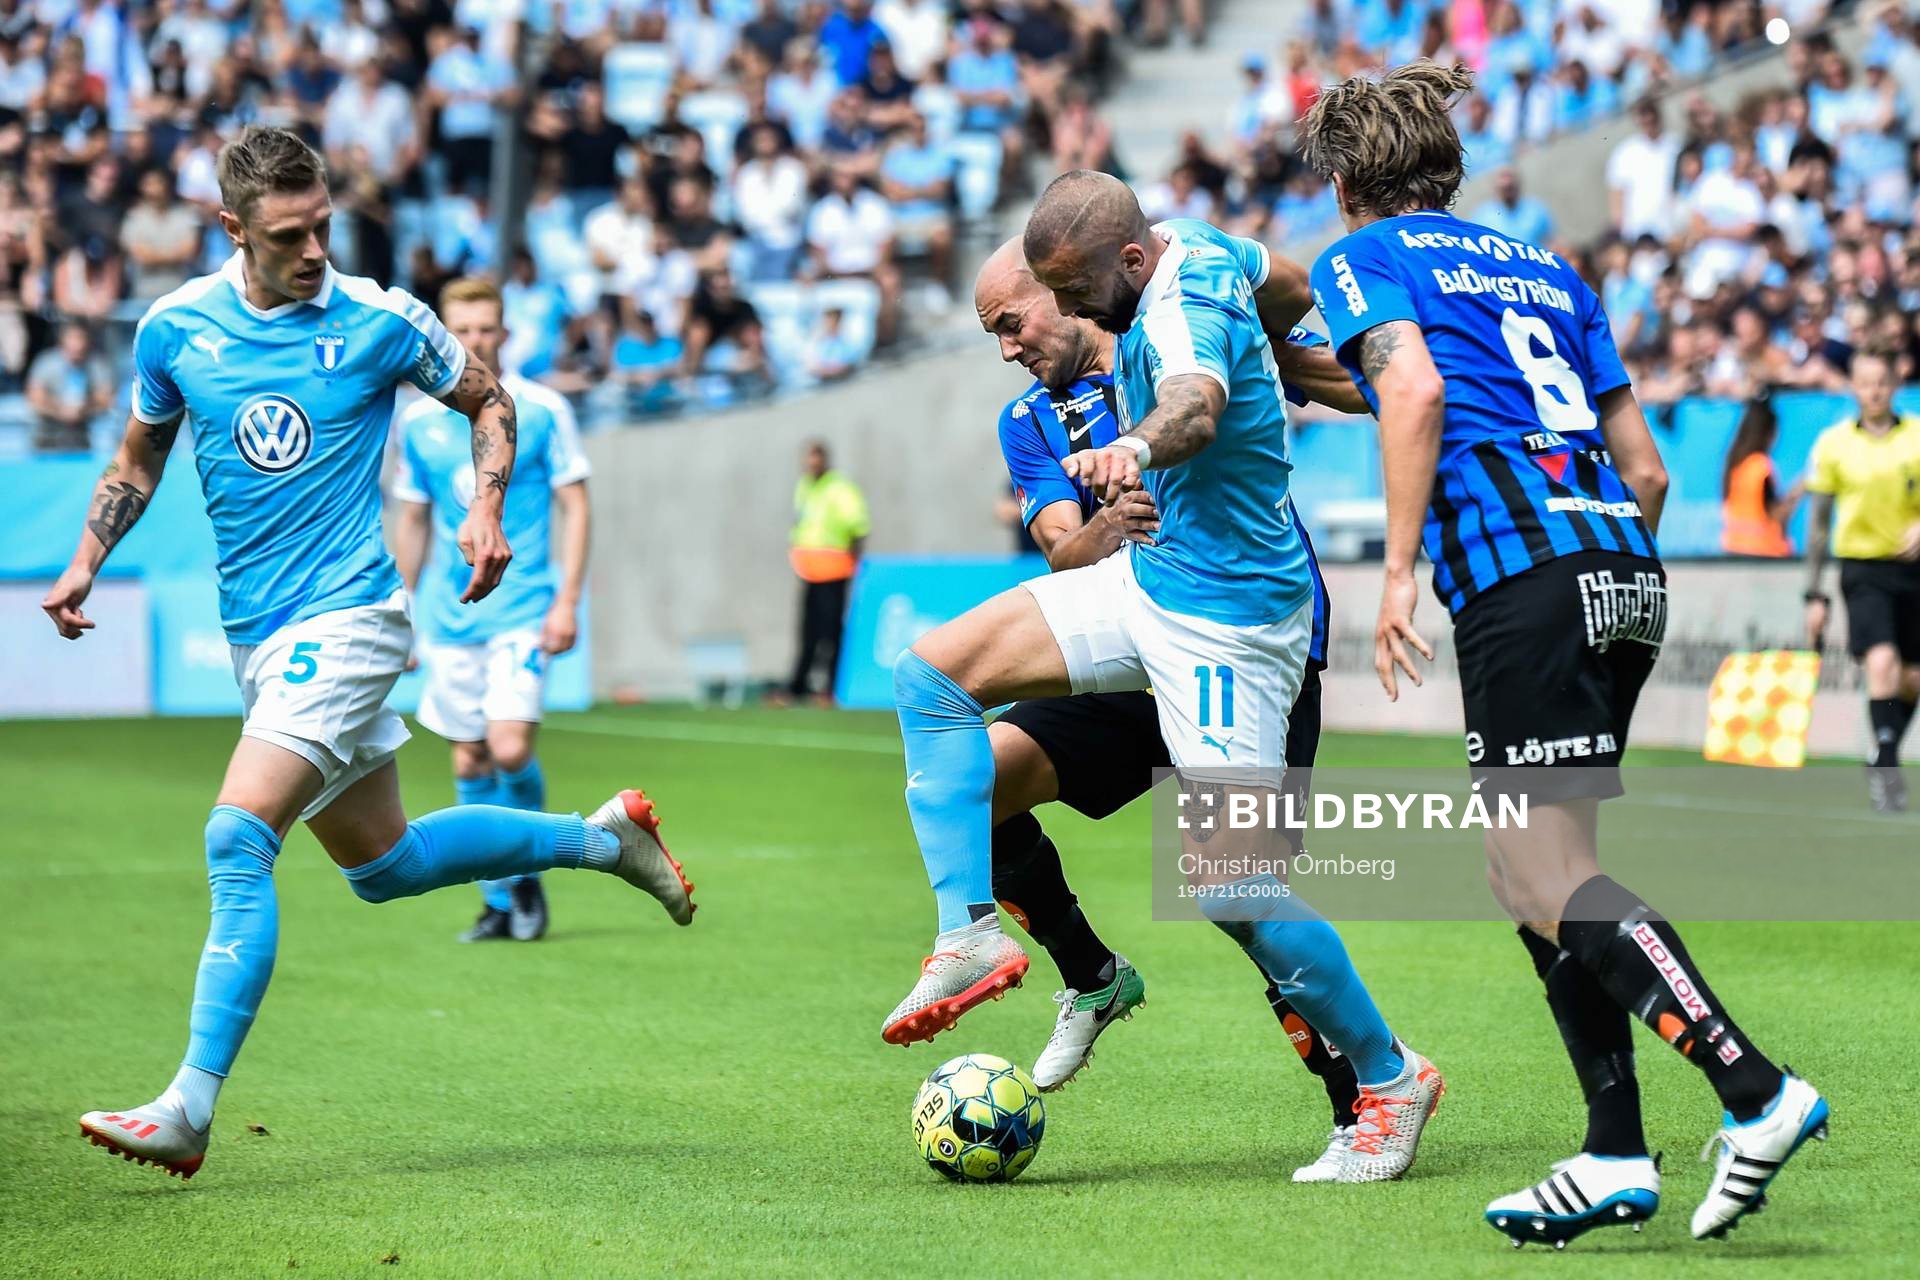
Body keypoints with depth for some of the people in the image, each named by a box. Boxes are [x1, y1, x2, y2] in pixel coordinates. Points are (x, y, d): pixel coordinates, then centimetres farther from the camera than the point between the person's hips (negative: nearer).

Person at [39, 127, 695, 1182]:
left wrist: (487, 509, -6)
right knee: (381, 863, 16)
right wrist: (85, 563, 2)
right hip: (255, 634, 6)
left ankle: (188, 1108, -22)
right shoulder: (174, 328, 1)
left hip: (345, 619, -6)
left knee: (237, 838, -21)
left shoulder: (378, 323, -7)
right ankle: (602, 837, 36)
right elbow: (137, 462, 17)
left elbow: (488, 400, 9)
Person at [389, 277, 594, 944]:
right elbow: (412, 520, 15)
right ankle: (499, 902, 15)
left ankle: (527, 870, 9)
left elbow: (575, 506, -1)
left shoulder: (542, 410, -3)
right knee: (469, 763, 4)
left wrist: (567, 601, -9)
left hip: (522, 611, -3)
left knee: (511, 750, -15)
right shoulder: (418, 421, 6)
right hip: (450, 618, 3)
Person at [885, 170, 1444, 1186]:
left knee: (1234, 886, -12)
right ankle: (972, 932, -4)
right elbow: (1288, 285, 20)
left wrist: (1140, 446, -72)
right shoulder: (1193, 246, 0)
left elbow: (1197, 400, -50)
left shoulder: (1181, 313, -27)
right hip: (1150, 579, 10)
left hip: (1227, 619, -10)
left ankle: (1390, 1078, 7)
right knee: (931, 674, -2)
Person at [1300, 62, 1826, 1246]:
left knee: (1552, 882, -9)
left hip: (1522, 572, -7)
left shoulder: (1366, 258, 9)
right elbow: (1646, 468, 21)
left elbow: (1416, 391, -12)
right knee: (1528, 869, 14)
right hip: (1625, 570, 7)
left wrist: (1399, 569, -12)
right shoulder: (1541, 267, 27)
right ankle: (1616, 1156, 8)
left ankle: (1757, 1092, -23)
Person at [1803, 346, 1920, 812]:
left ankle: (1882, 765, 29)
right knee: (1881, 660, -22)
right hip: (1863, 567, -2)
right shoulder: (1834, 443, 1)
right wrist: (1815, 594, 5)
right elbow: (1819, 522, 6)